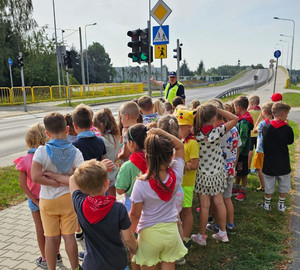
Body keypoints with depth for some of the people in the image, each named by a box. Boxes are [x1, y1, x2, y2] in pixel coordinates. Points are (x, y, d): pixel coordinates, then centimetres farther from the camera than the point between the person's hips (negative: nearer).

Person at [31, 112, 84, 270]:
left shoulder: (42, 151, -15)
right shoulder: (75, 152, -12)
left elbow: (36, 176, -24)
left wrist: (52, 177, -13)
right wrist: (62, 178, -11)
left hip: (48, 201, -1)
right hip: (68, 198, 1)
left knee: (51, 238, 13)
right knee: (69, 236, 14)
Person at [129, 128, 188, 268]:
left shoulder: (141, 184, -23)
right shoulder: (176, 175, -17)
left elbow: (135, 214, -13)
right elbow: (180, 146, -2)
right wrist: (161, 132, -12)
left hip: (149, 233, -2)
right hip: (171, 230, 3)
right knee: (168, 265, 22)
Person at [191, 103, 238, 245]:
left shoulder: (195, 134, -18)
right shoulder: (217, 132, -18)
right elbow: (235, 119, -8)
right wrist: (218, 109, -8)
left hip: (202, 174, -1)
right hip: (217, 172, 1)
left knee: (204, 206, 9)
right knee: (219, 202, 17)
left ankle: (201, 236, 24)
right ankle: (223, 233, 34)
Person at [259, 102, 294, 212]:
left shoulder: (266, 128, -9)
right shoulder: (287, 129, -15)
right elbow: (290, 141, 4)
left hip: (269, 163, 1)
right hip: (283, 164, -1)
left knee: (269, 186, 16)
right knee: (284, 186, 19)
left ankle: (267, 204, 29)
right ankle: (281, 205, 30)